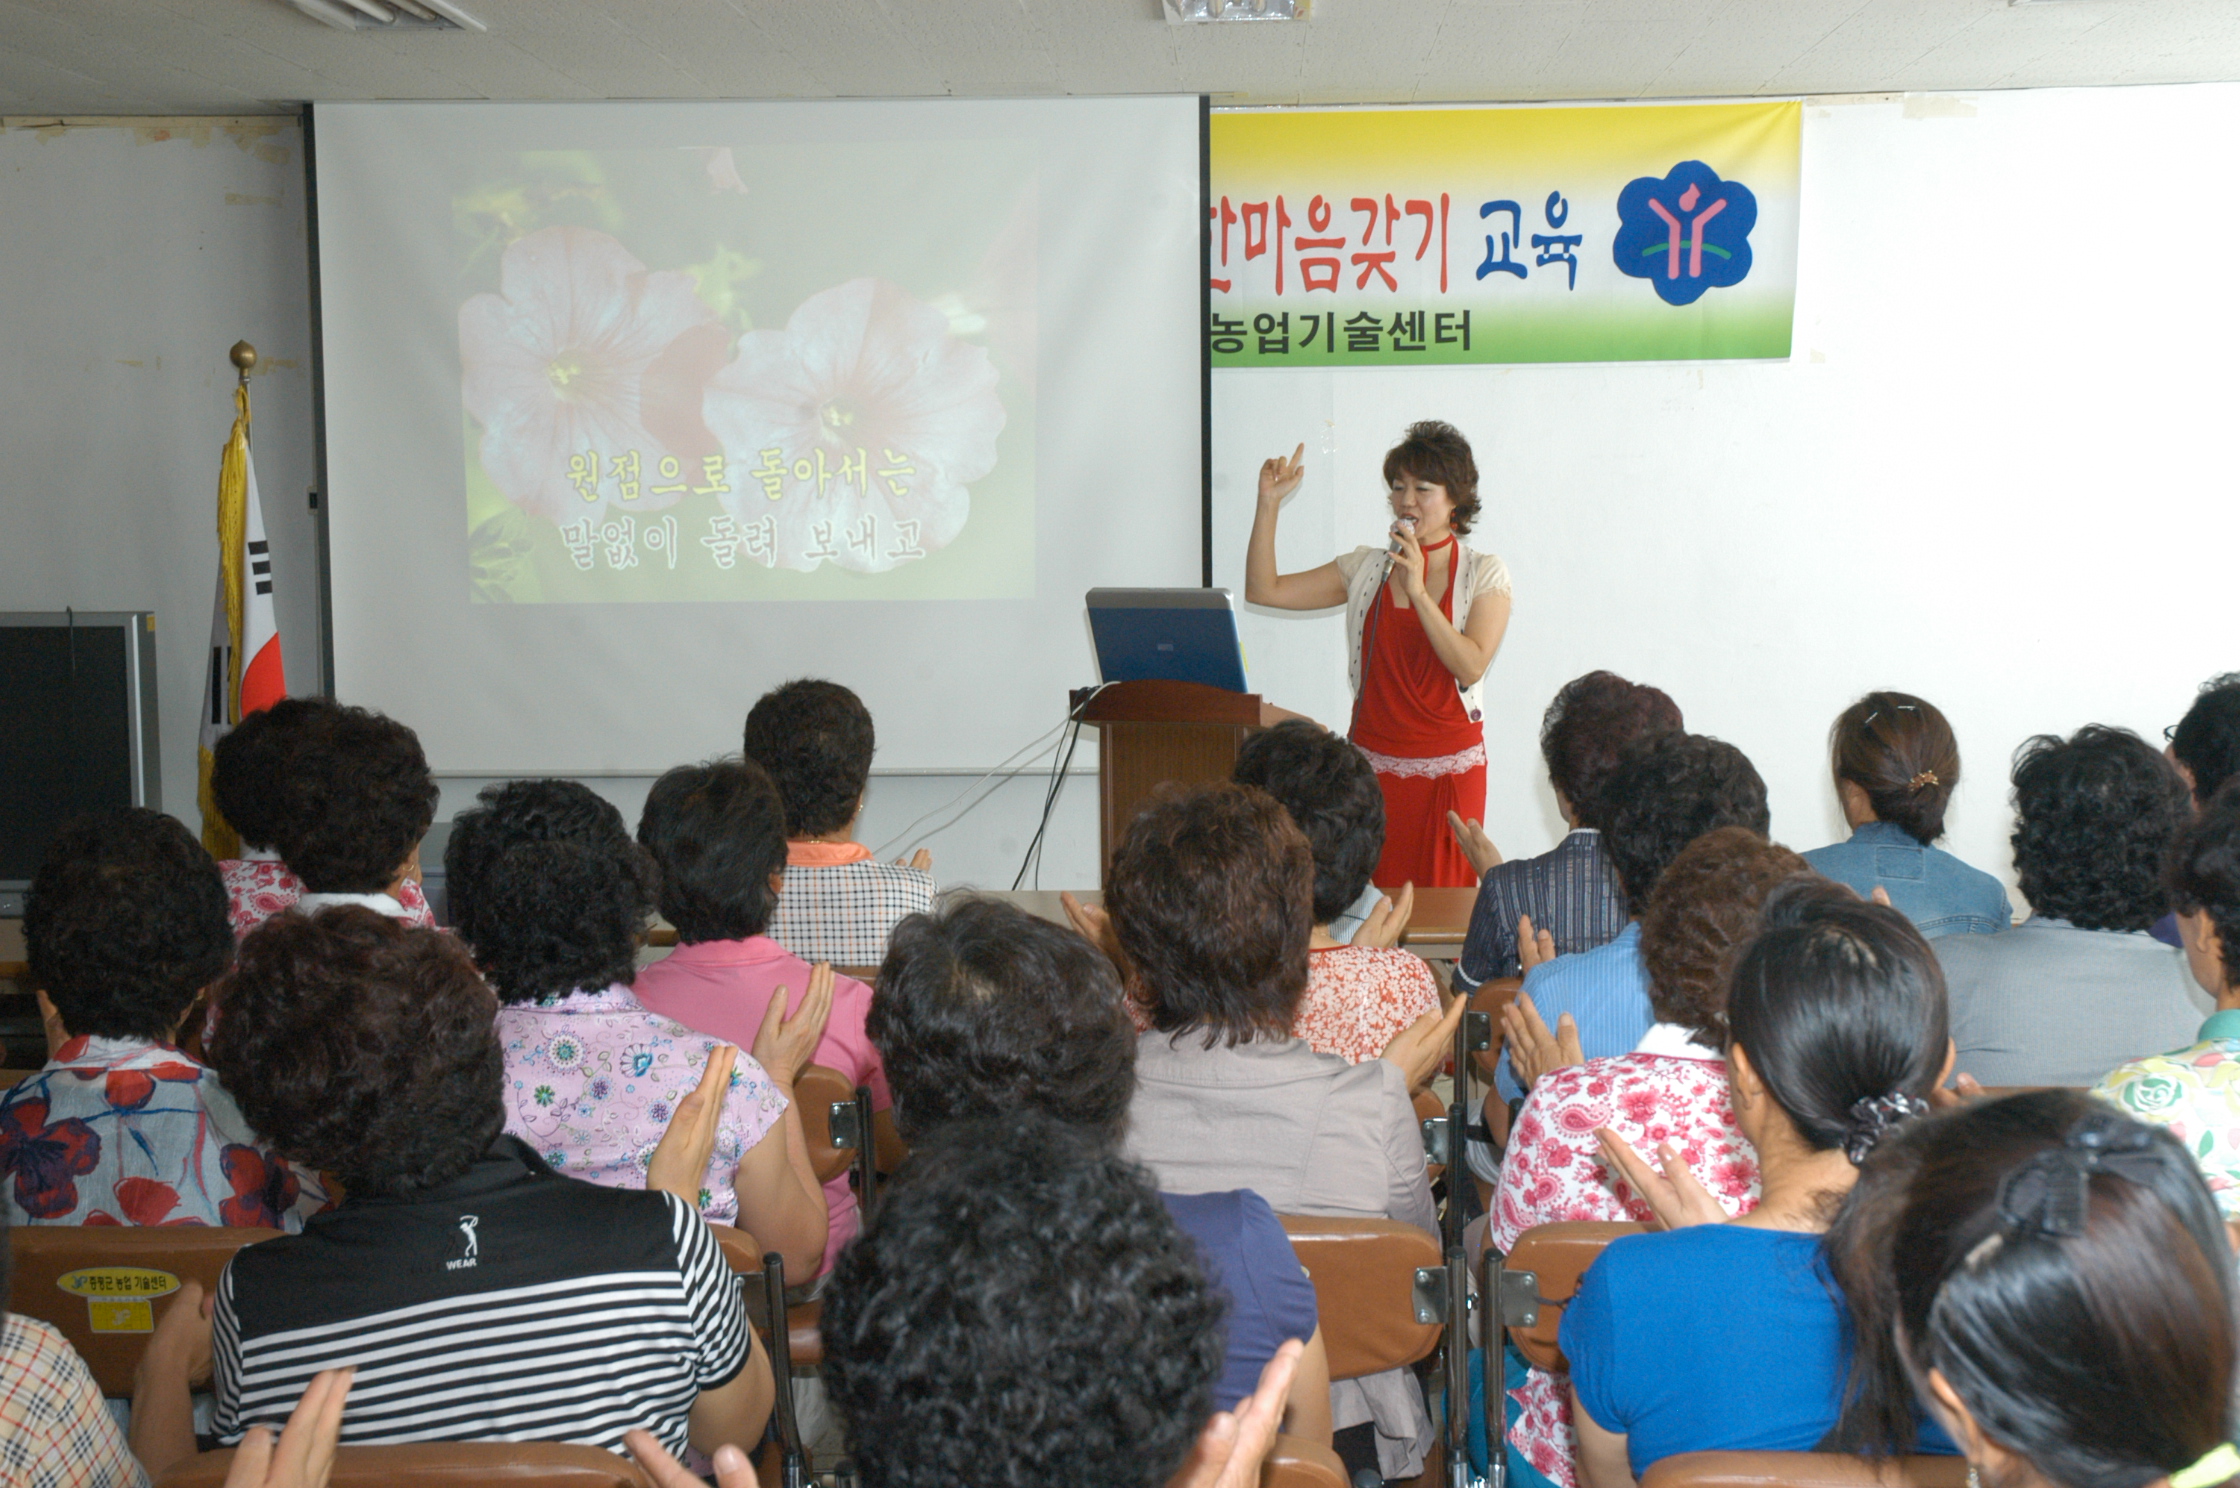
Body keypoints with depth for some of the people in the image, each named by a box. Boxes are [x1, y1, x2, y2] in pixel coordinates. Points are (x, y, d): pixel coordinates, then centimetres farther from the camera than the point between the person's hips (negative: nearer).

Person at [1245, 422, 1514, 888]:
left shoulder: (1485, 574, 1)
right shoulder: (1365, 569, 8)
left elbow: (1471, 666, -13)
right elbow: (1264, 591, 5)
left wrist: (1417, 591, -20)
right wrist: (1269, 503, -2)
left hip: (1450, 769, -2)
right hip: (1373, 764, 2)